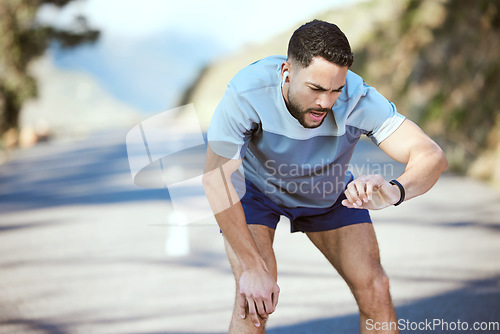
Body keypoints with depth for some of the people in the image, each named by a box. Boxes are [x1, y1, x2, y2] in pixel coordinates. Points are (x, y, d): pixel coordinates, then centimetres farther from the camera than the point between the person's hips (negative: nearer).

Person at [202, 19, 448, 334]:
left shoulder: (359, 100, -35)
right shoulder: (246, 93, -39)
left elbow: (432, 156, -41)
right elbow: (216, 178, -34)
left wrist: (394, 191, -65)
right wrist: (252, 268, -34)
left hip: (327, 191, 2)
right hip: (254, 185, -2)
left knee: (375, 291, -7)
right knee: (254, 303, -21)